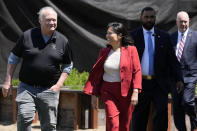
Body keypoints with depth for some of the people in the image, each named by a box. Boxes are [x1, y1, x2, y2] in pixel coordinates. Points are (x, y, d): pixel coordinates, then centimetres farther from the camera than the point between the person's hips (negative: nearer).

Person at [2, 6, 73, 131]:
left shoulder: (62, 41, 3)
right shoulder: (27, 36, 0)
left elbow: (68, 66, 12)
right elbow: (13, 58, 8)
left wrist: (59, 85, -2)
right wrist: (8, 81, 2)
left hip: (49, 90, 1)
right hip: (26, 88, -1)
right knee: (24, 117, -19)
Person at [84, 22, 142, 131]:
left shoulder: (131, 50, -2)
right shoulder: (104, 52, 7)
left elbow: (137, 71, -6)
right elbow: (96, 73, 11)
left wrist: (135, 92, -15)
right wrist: (94, 94, 8)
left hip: (126, 92, -1)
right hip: (108, 92, 2)